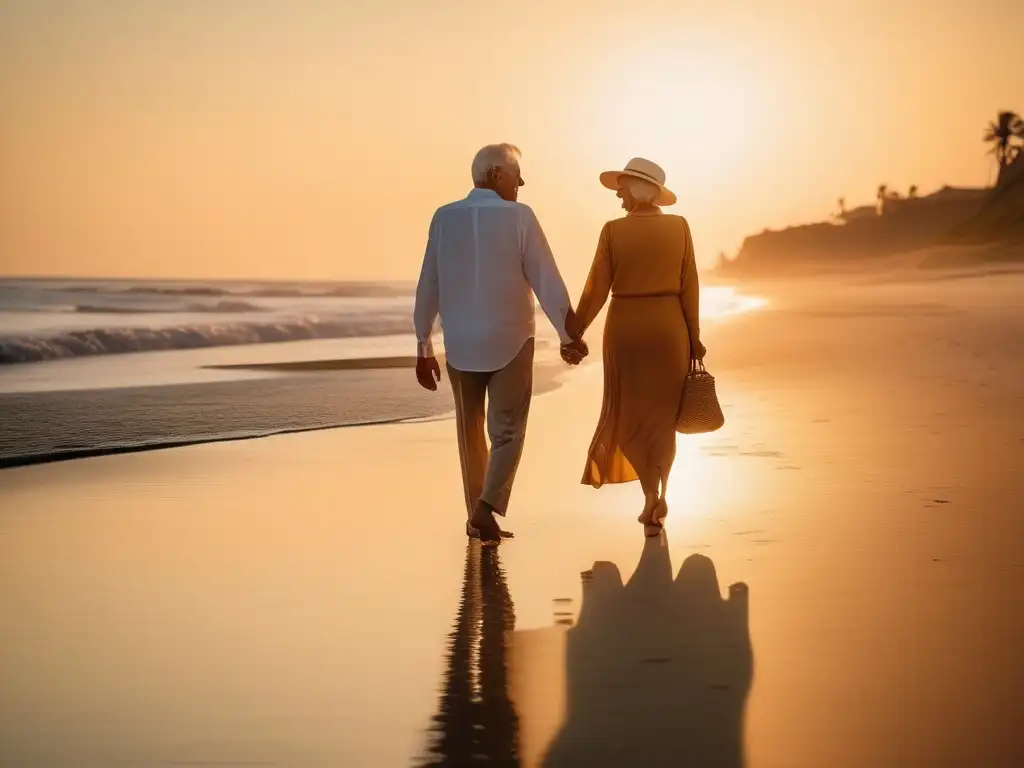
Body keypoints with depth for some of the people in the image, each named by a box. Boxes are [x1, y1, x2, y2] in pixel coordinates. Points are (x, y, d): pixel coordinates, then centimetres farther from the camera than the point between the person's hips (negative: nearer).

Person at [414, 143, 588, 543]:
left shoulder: (444, 218, -2)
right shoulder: (519, 217, -10)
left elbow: (428, 288, 1)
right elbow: (547, 282, -9)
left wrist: (423, 347, 10)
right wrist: (568, 336, 2)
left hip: (460, 345, 3)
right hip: (510, 342, -3)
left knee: (470, 432, 17)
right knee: (507, 433, 6)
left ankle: (478, 515, 21)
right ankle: (486, 507, -13)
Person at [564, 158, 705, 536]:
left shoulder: (613, 230, -8)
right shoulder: (679, 226, -4)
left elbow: (596, 289, -7)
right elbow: (689, 287, -4)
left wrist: (573, 334, 2)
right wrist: (694, 337, 4)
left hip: (626, 329, -1)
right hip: (668, 329, 1)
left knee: (630, 413, 12)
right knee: (662, 415, 14)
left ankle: (651, 493, -1)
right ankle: (657, 498, 12)